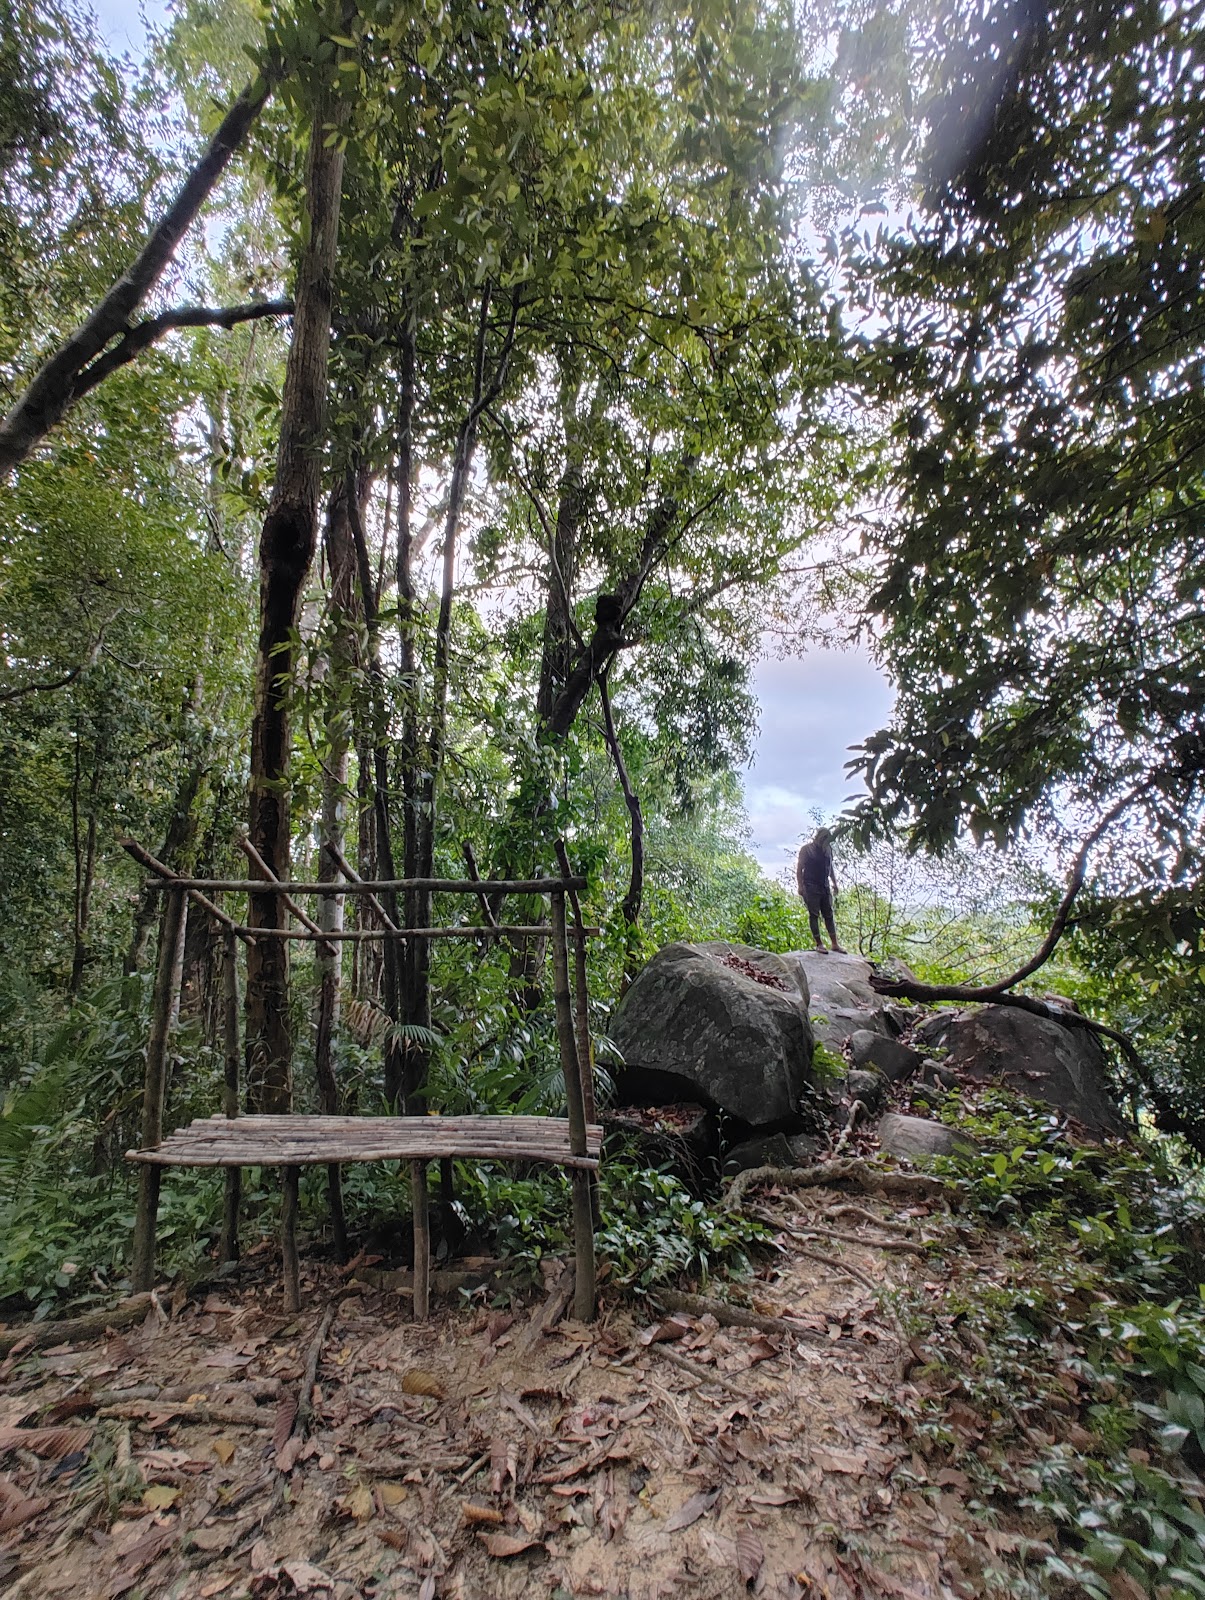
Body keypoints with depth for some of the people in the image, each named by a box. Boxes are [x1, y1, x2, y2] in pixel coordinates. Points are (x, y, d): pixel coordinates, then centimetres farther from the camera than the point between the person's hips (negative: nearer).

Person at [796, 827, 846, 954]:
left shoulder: (827, 849, 12)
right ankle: (819, 944, 2)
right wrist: (800, 886, -13)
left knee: (829, 915, 6)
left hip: (824, 886, 6)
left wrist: (834, 883, 16)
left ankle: (834, 944, 9)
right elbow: (799, 868, -7)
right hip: (811, 887, -6)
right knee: (814, 915, -3)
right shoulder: (806, 849, -5)